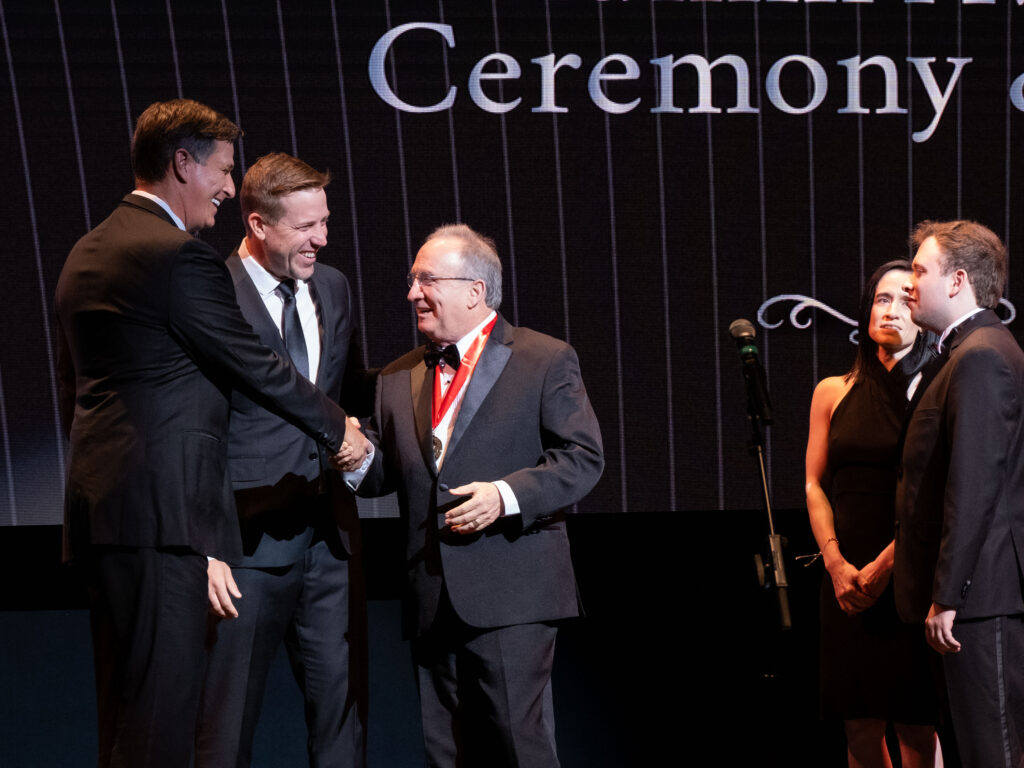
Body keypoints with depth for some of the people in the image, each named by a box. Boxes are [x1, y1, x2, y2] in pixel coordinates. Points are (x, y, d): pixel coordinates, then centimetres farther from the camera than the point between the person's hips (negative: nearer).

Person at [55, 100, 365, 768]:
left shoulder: (85, 254, 17)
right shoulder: (181, 255, -13)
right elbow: (256, 365, -9)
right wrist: (337, 426, 4)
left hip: (100, 504, 10)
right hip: (162, 505, -10)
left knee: (124, 698, 16)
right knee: (163, 697, -4)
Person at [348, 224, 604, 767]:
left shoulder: (547, 361, 2)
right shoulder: (397, 378, 16)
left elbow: (583, 457, -4)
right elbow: (385, 473, 16)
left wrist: (506, 495, -17)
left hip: (510, 597, -5)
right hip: (433, 603, 5)